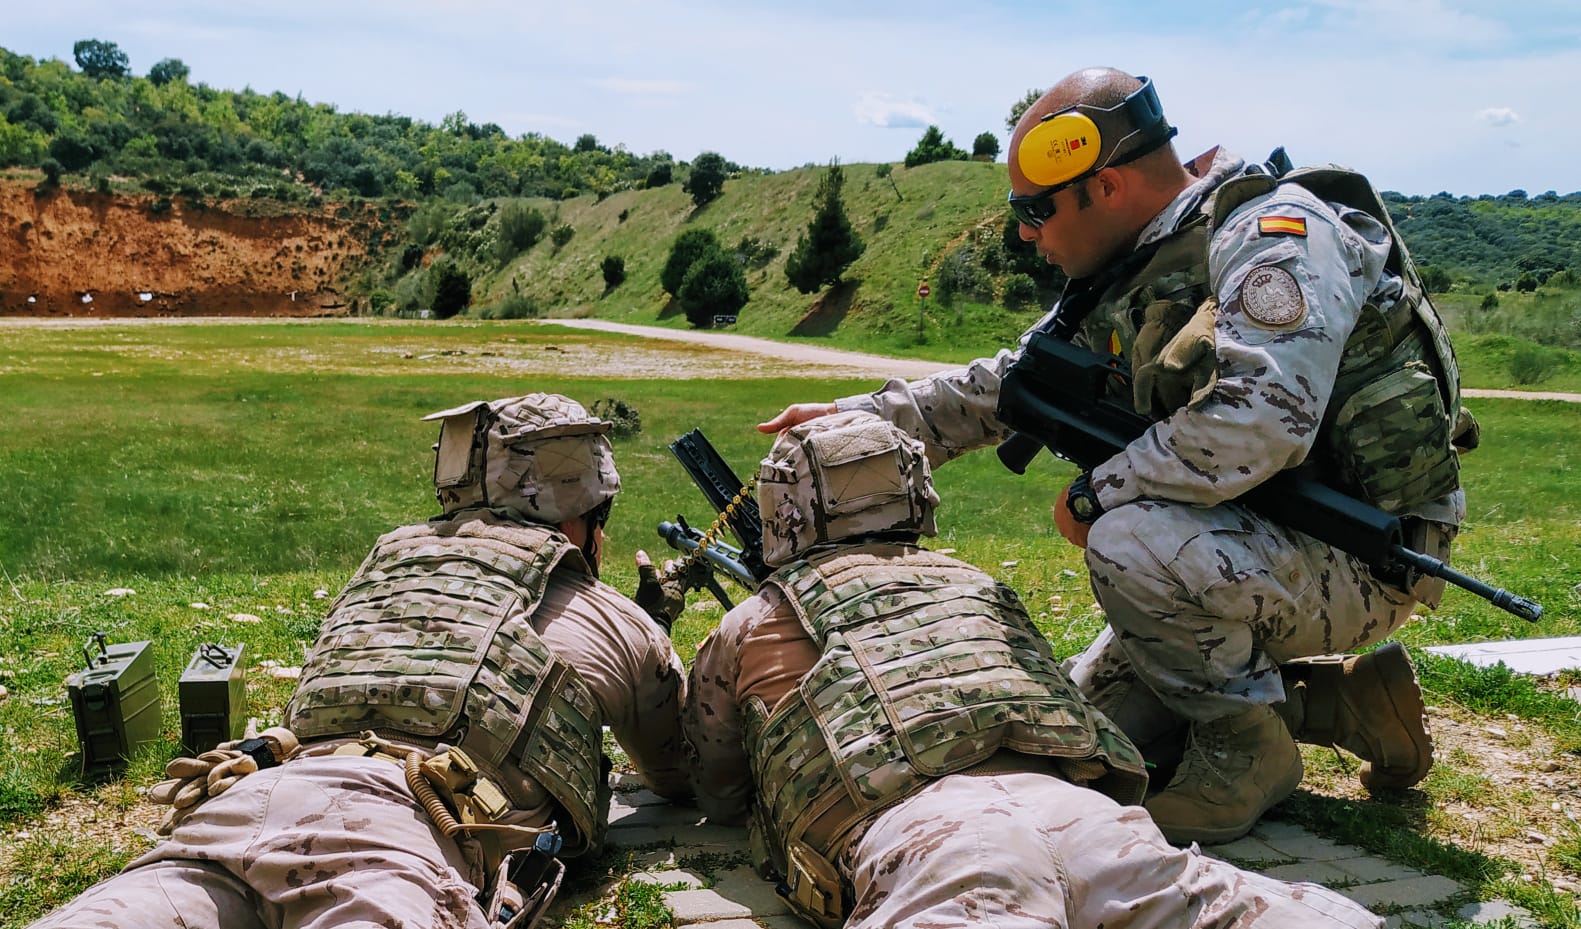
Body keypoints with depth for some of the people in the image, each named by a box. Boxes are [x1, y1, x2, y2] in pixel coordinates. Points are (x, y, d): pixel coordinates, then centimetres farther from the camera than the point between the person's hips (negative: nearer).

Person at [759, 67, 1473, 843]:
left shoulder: (1276, 233, -21)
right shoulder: (1130, 277, 6)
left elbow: (1257, 423, -36)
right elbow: (1009, 385, 13)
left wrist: (1097, 494, -22)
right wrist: (850, 418, 7)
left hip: (1364, 557, -9)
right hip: (1251, 552, 9)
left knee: (1129, 542, -32)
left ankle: (1247, 751, -8)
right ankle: (1345, 701, 14)